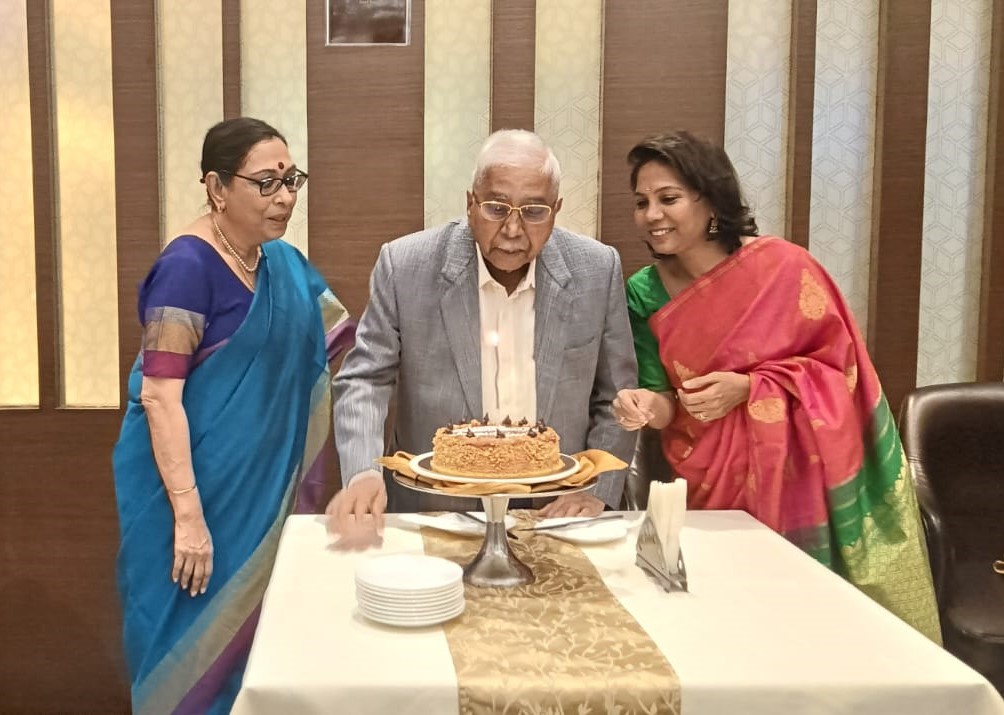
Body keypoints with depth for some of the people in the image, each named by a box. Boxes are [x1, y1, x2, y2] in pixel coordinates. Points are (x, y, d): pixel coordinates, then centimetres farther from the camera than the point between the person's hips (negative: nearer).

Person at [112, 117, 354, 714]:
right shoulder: (188, 266, -18)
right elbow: (159, 397, -22)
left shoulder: (286, 264, 4)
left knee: (247, 629, 19)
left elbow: (343, 342, 13)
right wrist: (188, 514, -25)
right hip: (196, 487, -7)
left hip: (262, 486, 7)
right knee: (195, 640, 7)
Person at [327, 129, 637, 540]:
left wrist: (599, 492, -6)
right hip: (433, 516, -1)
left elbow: (615, 398, 6)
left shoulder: (598, 270, -3)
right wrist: (362, 473, -20)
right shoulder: (406, 266, -8)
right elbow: (364, 379, -3)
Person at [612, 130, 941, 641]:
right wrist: (653, 407, -20)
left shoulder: (780, 267, -13)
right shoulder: (644, 295, -2)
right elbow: (674, 401, 3)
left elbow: (837, 365, -8)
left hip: (801, 479, -2)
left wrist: (746, 388, -20)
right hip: (716, 493, 3)